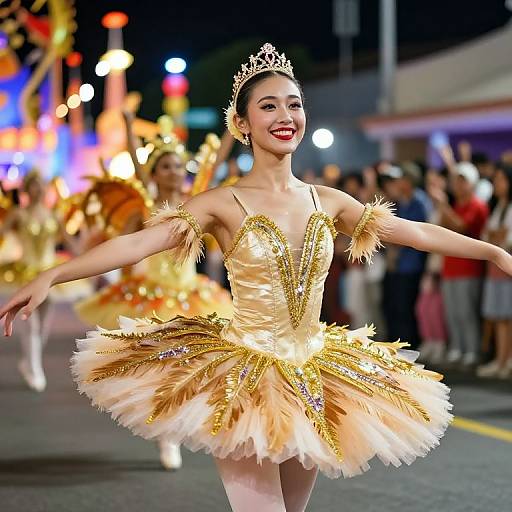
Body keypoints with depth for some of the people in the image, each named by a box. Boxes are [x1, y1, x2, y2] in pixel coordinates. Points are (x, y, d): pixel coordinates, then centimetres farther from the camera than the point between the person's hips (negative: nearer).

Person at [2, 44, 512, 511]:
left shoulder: (326, 201, 4)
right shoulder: (224, 204, -9)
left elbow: (417, 232, 11)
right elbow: (135, 243, -20)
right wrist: (52, 276, -32)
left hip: (314, 380, 5)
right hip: (244, 377, -5)